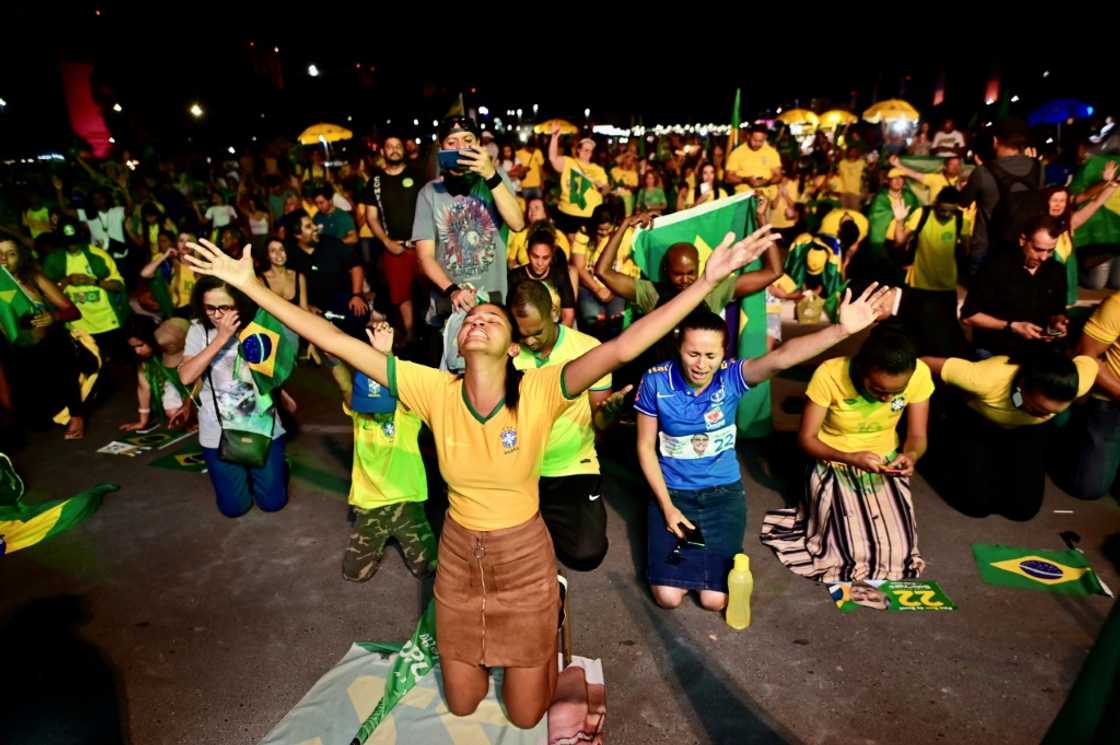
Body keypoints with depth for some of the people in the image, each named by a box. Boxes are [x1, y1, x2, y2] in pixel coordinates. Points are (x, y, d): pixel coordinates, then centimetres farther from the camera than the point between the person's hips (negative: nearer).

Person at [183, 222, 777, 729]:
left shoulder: (539, 391, -24)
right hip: (459, 556, 3)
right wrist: (251, 286, -19)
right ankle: (490, 652, 51)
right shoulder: (435, 390, -18)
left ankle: (549, 624, 43)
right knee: (461, 705, 21)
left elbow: (622, 348, -36)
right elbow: (338, 344, -18)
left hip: (524, 556, -2)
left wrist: (708, 280, -44)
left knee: (526, 714, 17)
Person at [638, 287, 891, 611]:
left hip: (723, 492, 1)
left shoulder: (731, 376, -17)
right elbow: (646, 446, -7)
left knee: (715, 599, -5)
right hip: (673, 491, 0)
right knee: (668, 595, -8)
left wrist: (841, 329, -52)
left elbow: (780, 358, -37)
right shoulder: (656, 381, -17)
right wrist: (667, 507, -12)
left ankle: (708, 551, 28)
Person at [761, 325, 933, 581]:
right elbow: (806, 438, -17)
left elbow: (917, 436, -7)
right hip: (834, 465, -3)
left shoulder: (919, 374, -19)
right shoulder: (829, 374, -27)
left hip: (885, 465, 3)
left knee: (899, 551, -11)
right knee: (849, 554, -16)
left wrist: (911, 456, -30)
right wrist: (851, 458, -33)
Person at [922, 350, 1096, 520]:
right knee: (978, 502, -14)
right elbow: (925, 362, -33)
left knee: (1025, 507, -7)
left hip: (1029, 429, 3)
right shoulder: (986, 380, -44)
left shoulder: (1079, 382, -34)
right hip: (973, 420, -3)